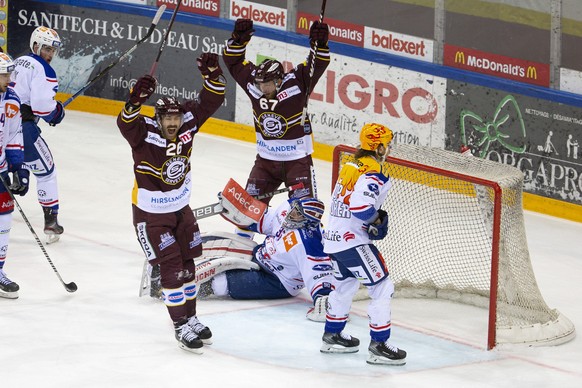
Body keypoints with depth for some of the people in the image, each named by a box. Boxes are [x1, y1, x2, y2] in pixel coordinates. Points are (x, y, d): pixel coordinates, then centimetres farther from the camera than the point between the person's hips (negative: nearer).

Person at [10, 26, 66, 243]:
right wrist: (56, 112, 0)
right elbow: (41, 103, -21)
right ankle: (51, 221, 6)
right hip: (23, 126, -8)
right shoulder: (43, 70, -10)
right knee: (45, 170, 5)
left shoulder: (18, 62, 18)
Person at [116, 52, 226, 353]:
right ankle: (181, 327, 4)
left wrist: (212, 74, -27)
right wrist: (137, 98, -61)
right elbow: (126, 122, -44)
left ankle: (191, 319, 30)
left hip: (181, 207, 6)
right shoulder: (145, 132, -24)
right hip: (150, 212, -6)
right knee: (171, 267, -5)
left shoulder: (189, 121, -10)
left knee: (187, 263, 15)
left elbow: (211, 101, -9)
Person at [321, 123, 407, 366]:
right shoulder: (374, 172, -18)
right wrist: (377, 220, -10)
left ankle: (332, 336, 38)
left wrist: (373, 217, 6)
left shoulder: (352, 165, 11)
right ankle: (378, 345, -5)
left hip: (334, 237, 10)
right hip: (353, 242, -10)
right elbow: (361, 207, -30)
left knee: (346, 284, 28)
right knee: (382, 288, -4)